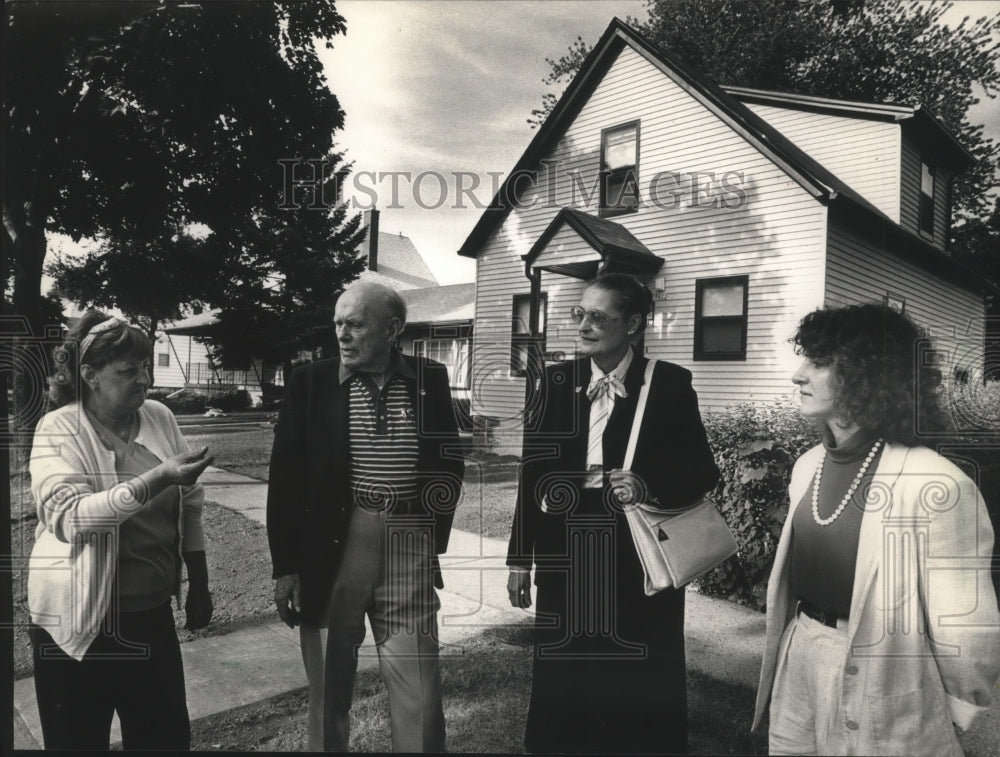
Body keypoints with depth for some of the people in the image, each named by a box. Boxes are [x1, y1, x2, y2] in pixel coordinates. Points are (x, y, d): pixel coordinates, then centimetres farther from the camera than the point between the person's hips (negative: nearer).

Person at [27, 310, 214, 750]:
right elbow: (66, 516, -24)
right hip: (80, 623, -4)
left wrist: (198, 586, 8)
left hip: (153, 615, 4)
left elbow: (188, 506, 7)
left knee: (168, 738, 14)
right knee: (79, 742, 13)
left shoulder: (160, 418, 2)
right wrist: (157, 478, -33)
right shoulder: (59, 431, -10)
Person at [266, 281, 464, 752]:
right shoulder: (310, 383, 0)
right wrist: (285, 565, -1)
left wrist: (433, 535, 4)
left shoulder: (429, 380, 3)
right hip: (331, 546, 0)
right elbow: (285, 479, 0)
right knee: (329, 682, 14)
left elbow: (450, 464, 12)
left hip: (408, 548, 1)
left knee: (418, 689, 5)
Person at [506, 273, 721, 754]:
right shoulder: (556, 381, 5)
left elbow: (702, 470, -1)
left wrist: (649, 486, -21)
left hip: (639, 559, -2)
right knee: (563, 686, 11)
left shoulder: (669, 383, -3)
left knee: (640, 691, 8)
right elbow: (532, 471, 5)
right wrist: (520, 557, 5)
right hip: (566, 556, 3)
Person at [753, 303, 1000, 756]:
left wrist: (959, 710, -3)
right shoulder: (808, 467, 0)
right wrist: (780, 661, 13)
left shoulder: (936, 487, -23)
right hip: (796, 668, 6)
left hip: (884, 712, -6)